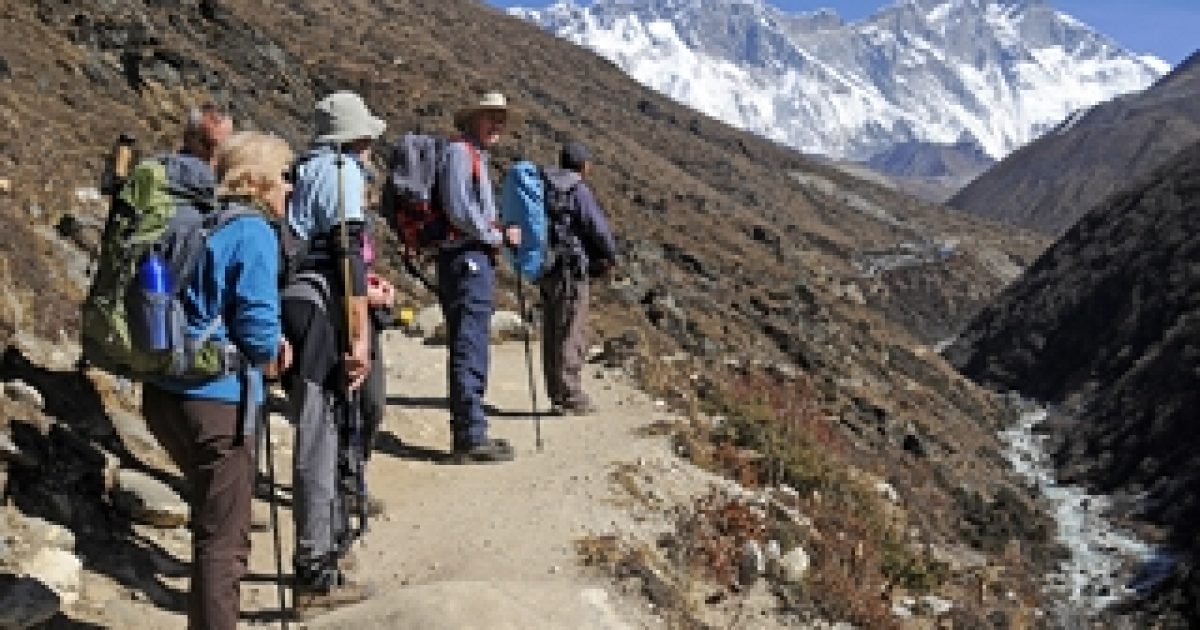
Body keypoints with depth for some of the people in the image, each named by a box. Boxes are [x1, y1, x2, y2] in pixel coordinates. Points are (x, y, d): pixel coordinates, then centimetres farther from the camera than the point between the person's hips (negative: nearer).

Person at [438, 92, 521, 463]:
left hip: (477, 260, 11)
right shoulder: (459, 152, -8)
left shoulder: (477, 158, 23)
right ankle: (471, 438, -9)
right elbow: (458, 209, -18)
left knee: (470, 353, 12)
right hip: (466, 258, -11)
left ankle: (469, 434, 19)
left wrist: (500, 235, 13)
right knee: (469, 352, -10)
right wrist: (499, 236, -11)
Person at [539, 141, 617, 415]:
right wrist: (610, 258, 8)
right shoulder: (578, 191, -13)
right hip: (570, 270, -8)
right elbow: (599, 229, -12)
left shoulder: (543, 187, 10)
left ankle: (557, 395, 19)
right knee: (572, 335, -3)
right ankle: (570, 397, -1)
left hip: (546, 269, 8)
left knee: (553, 335, 12)